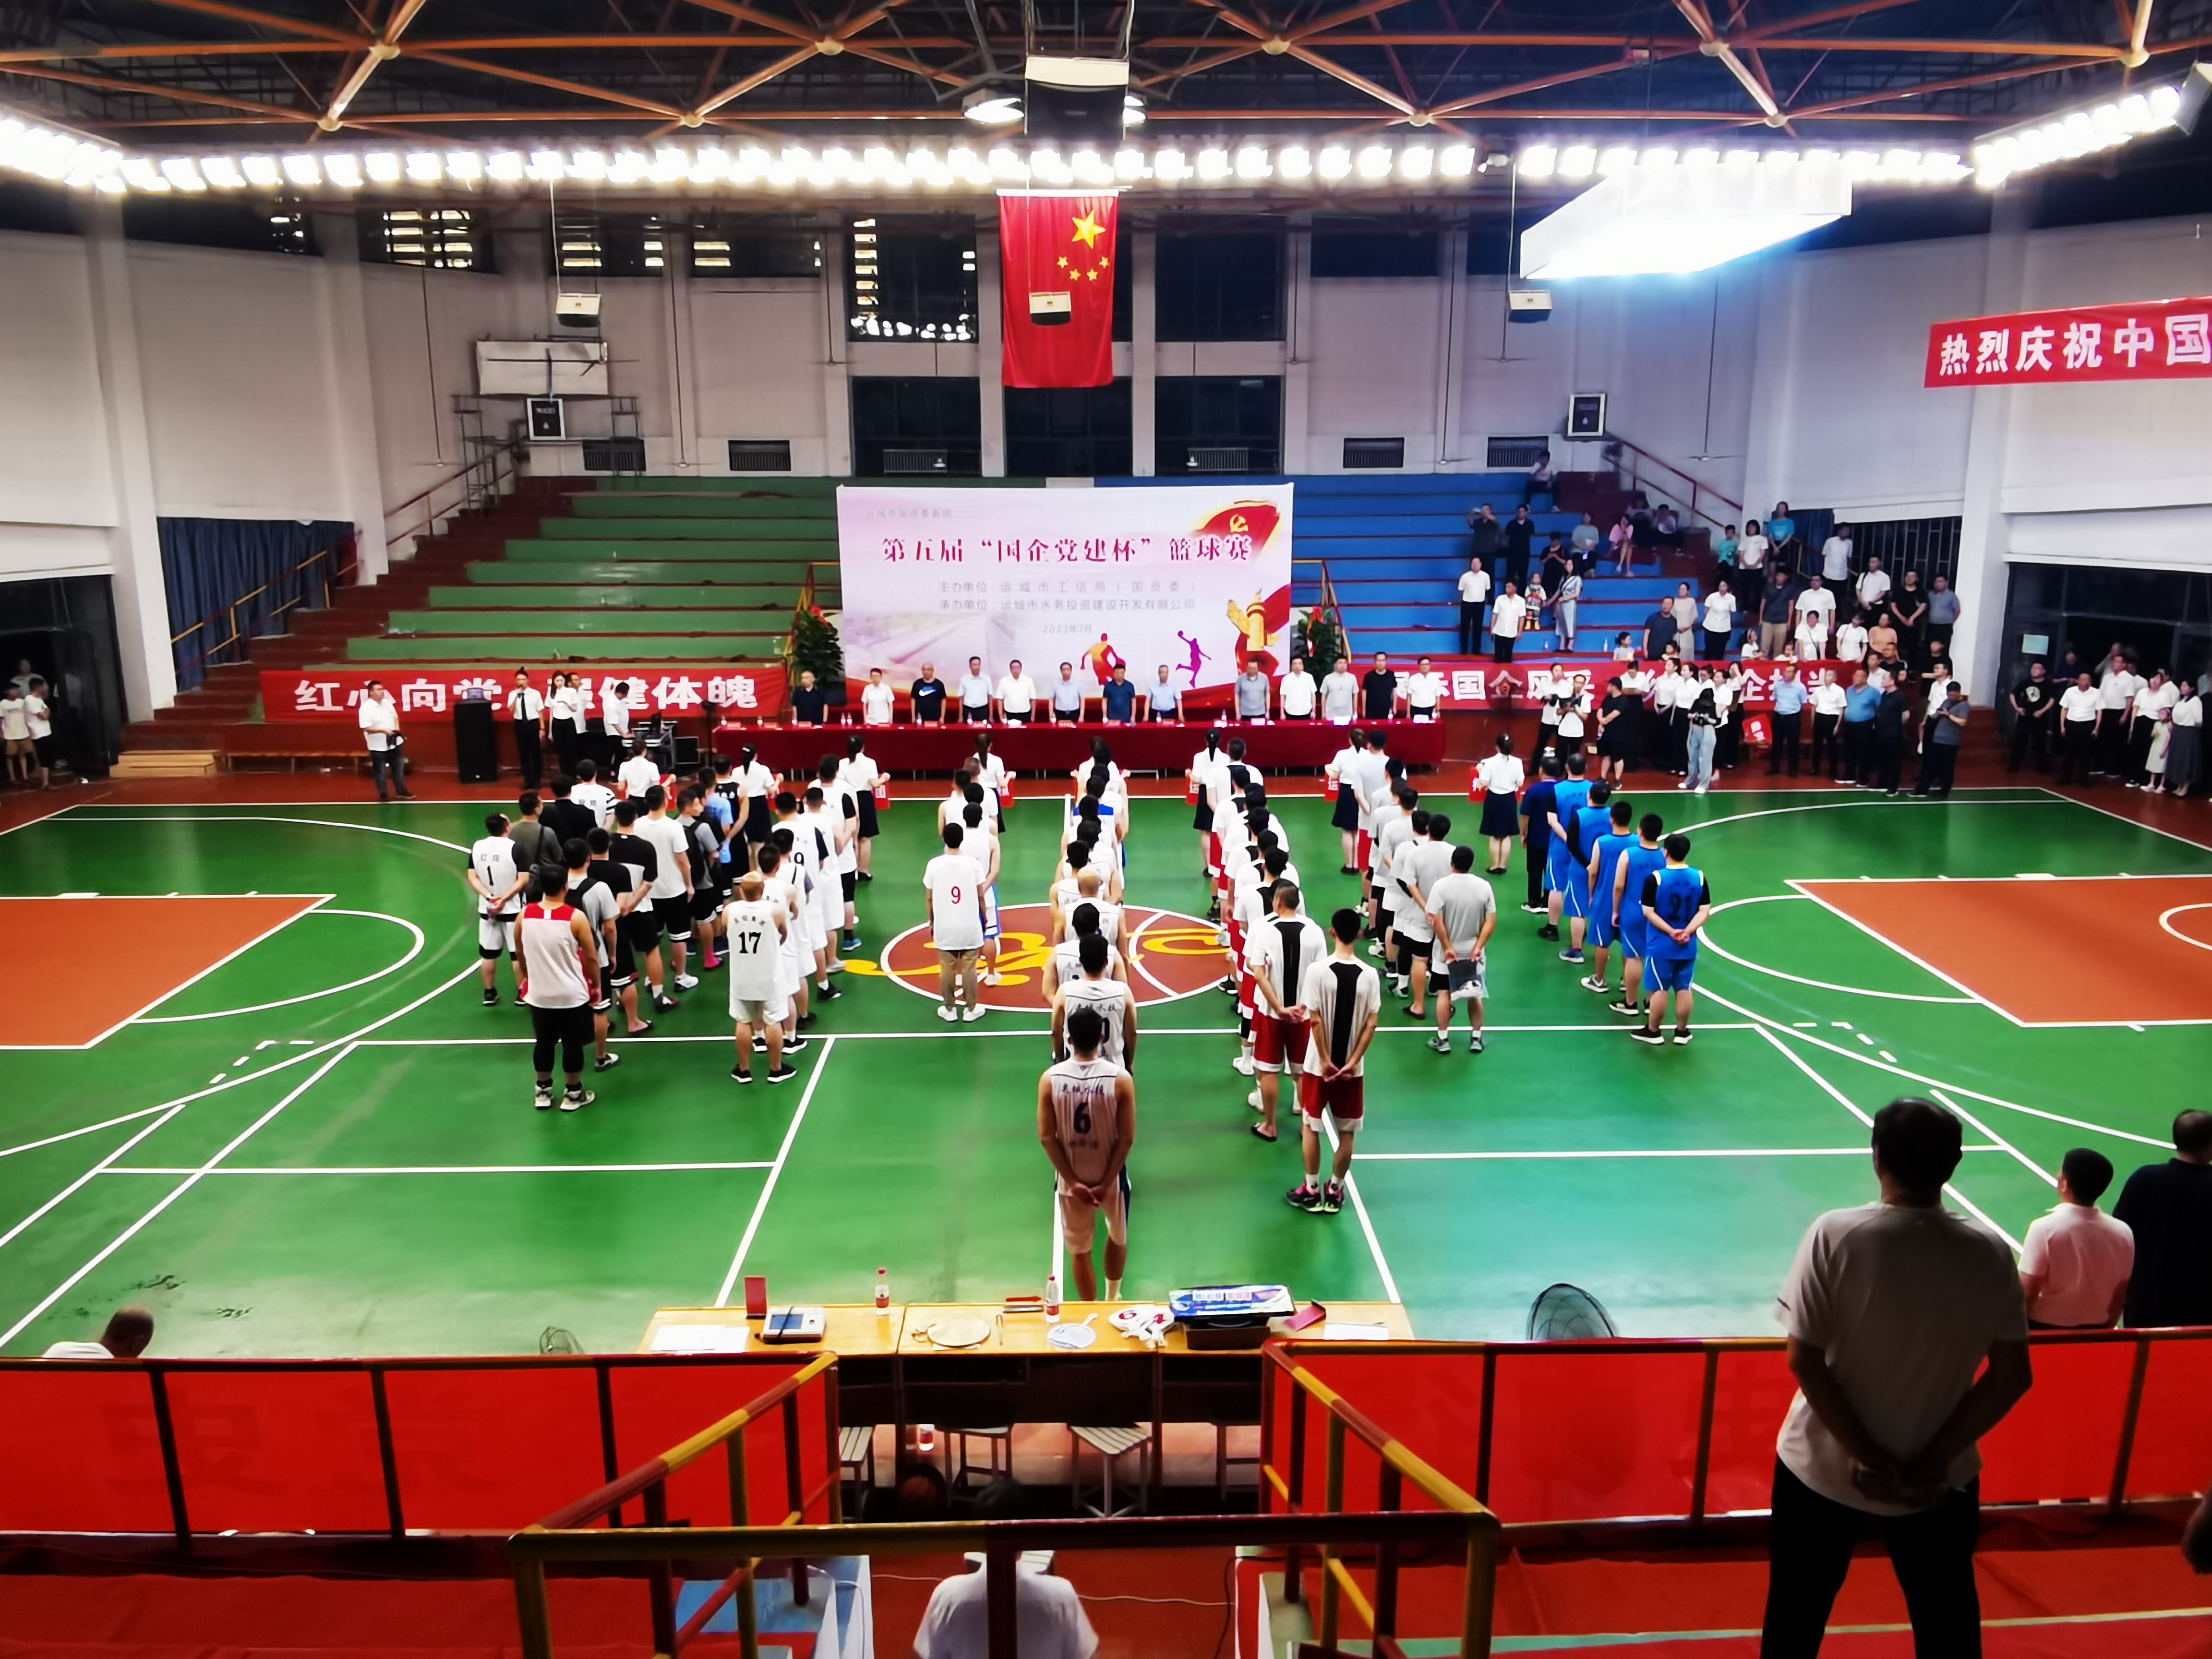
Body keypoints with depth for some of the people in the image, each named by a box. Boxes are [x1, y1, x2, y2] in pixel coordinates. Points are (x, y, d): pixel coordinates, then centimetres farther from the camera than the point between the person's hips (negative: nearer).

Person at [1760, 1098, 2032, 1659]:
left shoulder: (1835, 1235, -19)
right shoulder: (1990, 1253, -11)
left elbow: (1803, 1360, -18)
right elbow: (2012, 1376, -6)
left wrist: (1865, 1456, -10)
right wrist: (1933, 1461, -6)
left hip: (1825, 1471, -2)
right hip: (1939, 1482, 2)